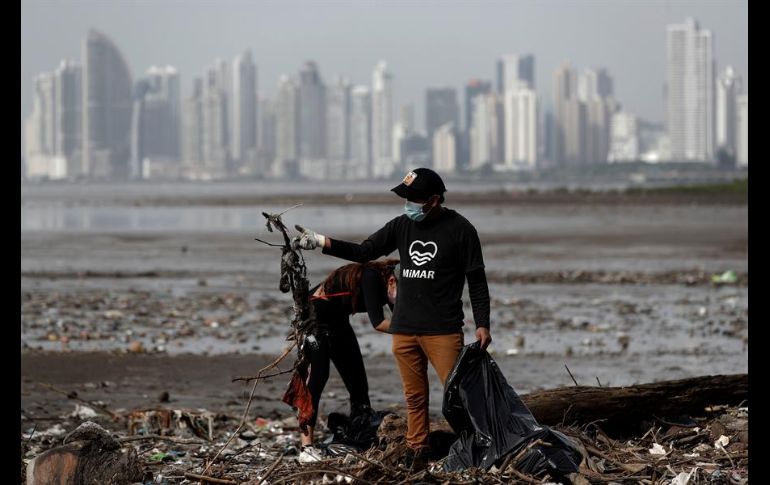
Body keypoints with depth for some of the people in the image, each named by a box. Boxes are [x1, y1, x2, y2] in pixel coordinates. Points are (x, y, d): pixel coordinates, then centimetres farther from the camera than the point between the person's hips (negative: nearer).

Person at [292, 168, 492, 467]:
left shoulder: (459, 229, -4)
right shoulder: (402, 226, 10)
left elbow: (477, 281, -2)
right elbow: (364, 252, 10)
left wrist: (482, 324, -9)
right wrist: (320, 242, 0)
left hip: (443, 330, -5)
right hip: (404, 328, 5)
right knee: (414, 396, 7)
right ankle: (418, 448, 14)